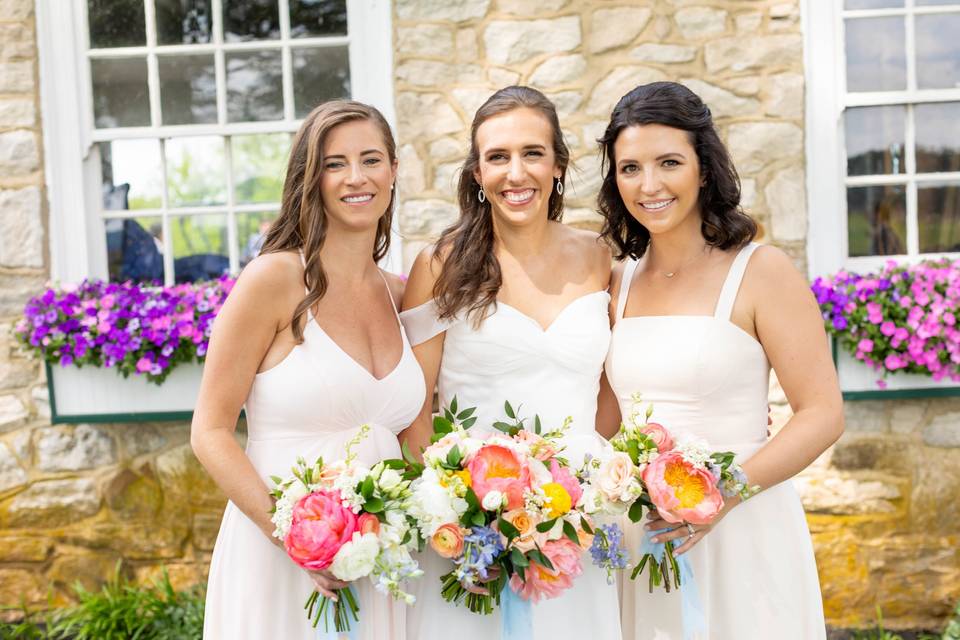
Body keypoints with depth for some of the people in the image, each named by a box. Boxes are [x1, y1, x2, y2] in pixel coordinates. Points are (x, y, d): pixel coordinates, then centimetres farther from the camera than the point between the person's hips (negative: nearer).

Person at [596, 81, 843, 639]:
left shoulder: (760, 271, -8)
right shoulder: (619, 284, 5)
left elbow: (823, 415, -11)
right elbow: (609, 419, 10)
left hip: (739, 532, -4)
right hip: (640, 538, 4)